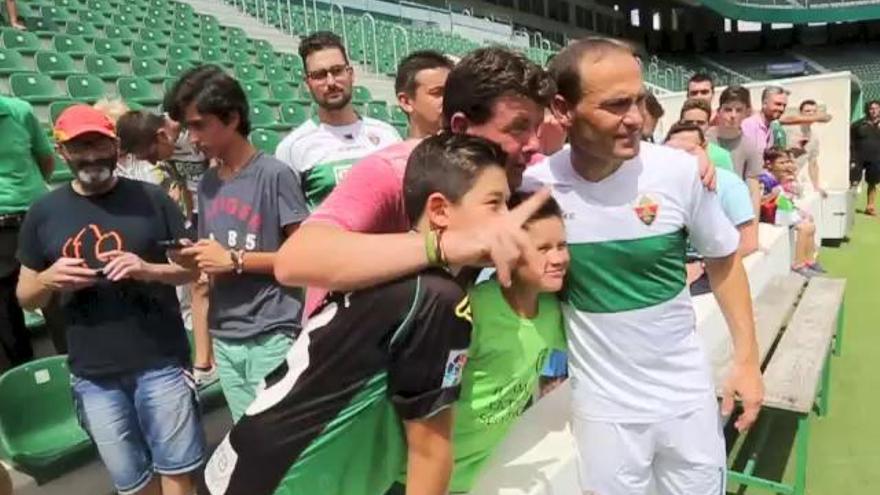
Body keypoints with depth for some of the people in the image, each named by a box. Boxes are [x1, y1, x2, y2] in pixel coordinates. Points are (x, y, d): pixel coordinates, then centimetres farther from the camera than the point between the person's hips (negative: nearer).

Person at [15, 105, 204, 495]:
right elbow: (26, 297, 9)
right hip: (93, 376, 2)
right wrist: (48, 279, -13)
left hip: (161, 363, -2)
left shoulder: (152, 199, -2)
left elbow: (191, 267, 1)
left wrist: (149, 269, -19)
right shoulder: (44, 213, 4)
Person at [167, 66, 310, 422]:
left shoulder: (274, 175, -8)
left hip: (273, 337, -6)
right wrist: (193, 259, -2)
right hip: (224, 340, 6)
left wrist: (235, 260, -13)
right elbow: (213, 264, 16)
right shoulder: (207, 184, 12)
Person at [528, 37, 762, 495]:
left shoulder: (681, 171, -14)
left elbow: (723, 259, 1)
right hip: (603, 405, -1)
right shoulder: (534, 186, -16)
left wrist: (746, 357, 2)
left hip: (687, 393, 1)